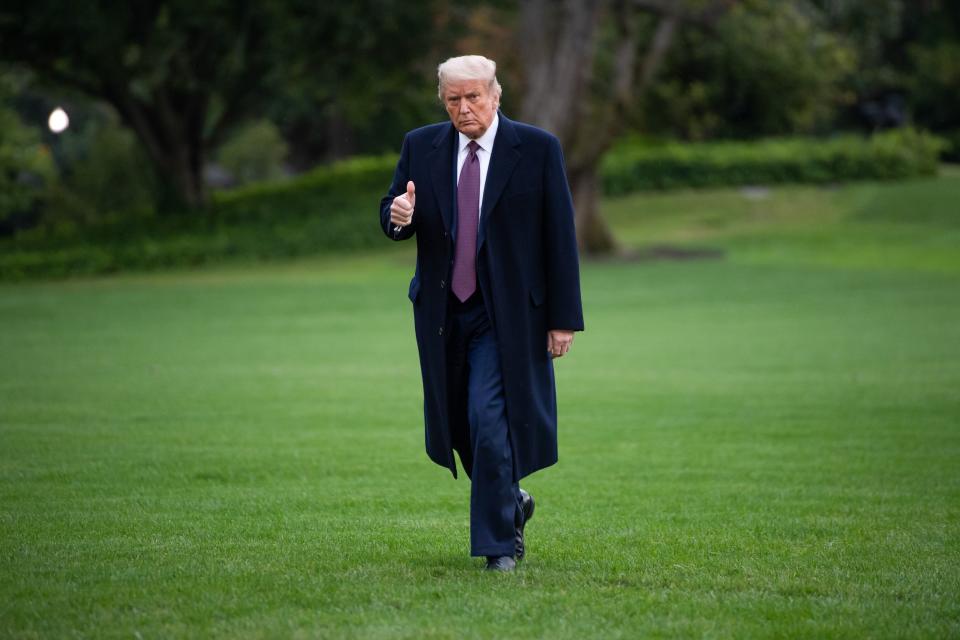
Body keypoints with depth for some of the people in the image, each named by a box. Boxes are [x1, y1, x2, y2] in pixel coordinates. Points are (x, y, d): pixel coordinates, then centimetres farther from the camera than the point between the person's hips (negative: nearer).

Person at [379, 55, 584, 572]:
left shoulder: (537, 149, -5)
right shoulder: (420, 147, 5)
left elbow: (560, 238, -4)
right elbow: (392, 218, 8)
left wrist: (563, 318, -8)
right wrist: (398, 216, -18)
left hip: (505, 315, -4)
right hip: (443, 313, 4)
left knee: (490, 422, -13)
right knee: (458, 428, 11)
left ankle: (499, 544, -2)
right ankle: (512, 504, 36)